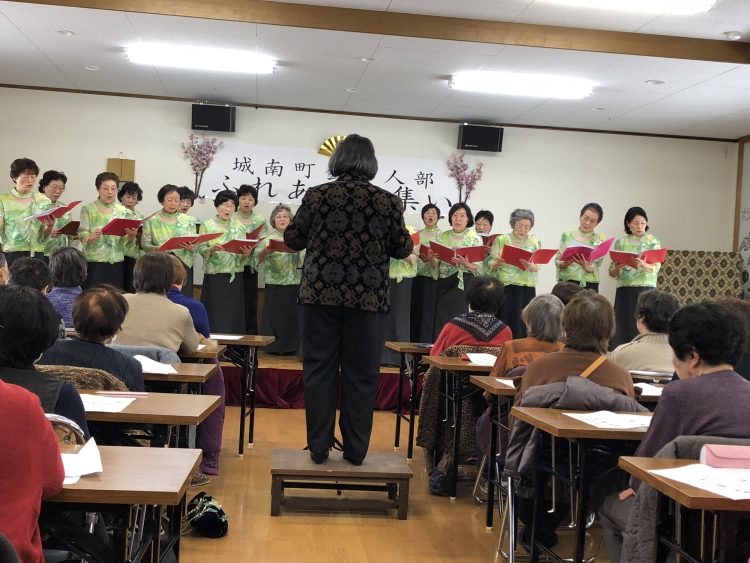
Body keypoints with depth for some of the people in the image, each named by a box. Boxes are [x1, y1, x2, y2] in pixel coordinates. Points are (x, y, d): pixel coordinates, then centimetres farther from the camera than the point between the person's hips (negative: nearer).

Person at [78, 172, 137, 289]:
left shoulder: (124, 211, 9)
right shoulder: (88, 209, 3)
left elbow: (127, 240, 6)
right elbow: (83, 236, -4)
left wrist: (132, 236, -16)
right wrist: (93, 237, -25)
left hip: (116, 263, 2)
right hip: (94, 263, -2)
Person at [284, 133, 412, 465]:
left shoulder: (317, 195, -2)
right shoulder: (387, 201, -1)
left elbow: (292, 239, 6)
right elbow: (403, 249, 7)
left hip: (320, 294, 0)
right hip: (368, 299, 0)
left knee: (319, 371, 9)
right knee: (361, 375, 8)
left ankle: (319, 448, 12)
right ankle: (355, 450, 15)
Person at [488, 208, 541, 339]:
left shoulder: (535, 241, 10)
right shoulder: (501, 240, 4)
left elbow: (537, 267, 3)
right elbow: (491, 266, 2)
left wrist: (530, 266, -19)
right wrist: (498, 263, -20)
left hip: (527, 289, 2)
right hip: (505, 288, -2)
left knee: (523, 325, -1)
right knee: (505, 324, -5)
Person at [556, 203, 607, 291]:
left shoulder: (600, 240, 6)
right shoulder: (567, 236, 9)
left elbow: (596, 265, -5)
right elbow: (557, 261, 6)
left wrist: (586, 266, -27)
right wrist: (565, 263, -17)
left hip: (589, 286, -1)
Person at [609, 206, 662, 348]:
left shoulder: (653, 241, 6)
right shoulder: (620, 242, 9)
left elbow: (655, 268, -7)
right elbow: (611, 272, 7)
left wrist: (644, 265, -29)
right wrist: (617, 269, -15)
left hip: (646, 290, -1)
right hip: (624, 291, 1)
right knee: (623, 328, -2)